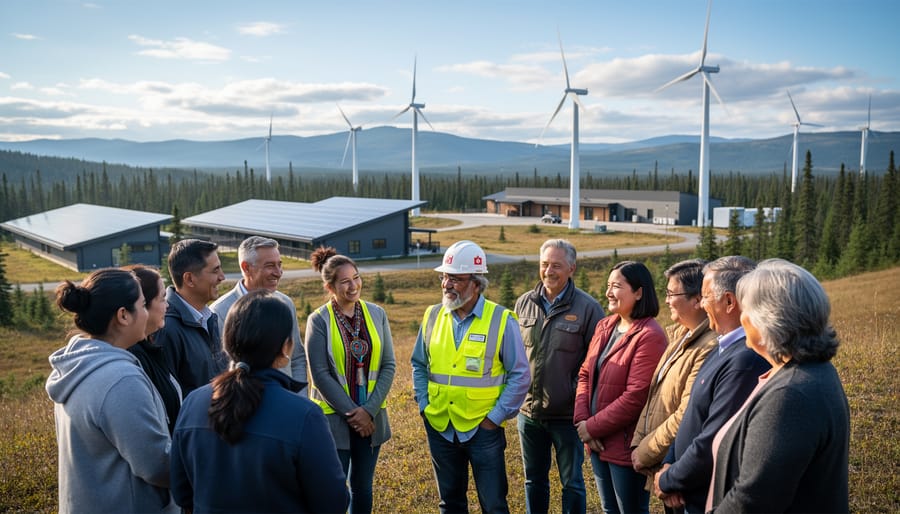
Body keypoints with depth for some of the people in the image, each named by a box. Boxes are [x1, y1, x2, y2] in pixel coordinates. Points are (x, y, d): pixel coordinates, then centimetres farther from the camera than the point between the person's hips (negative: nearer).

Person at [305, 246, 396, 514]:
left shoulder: (376, 314, 1)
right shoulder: (319, 320, -9)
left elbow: (388, 365, 0)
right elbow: (320, 374, -11)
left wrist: (369, 409, -10)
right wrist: (351, 413, -12)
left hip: (370, 417, 4)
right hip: (333, 418, -3)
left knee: (362, 488, 15)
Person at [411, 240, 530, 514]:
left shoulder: (501, 320, -12)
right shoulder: (433, 315, 1)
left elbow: (520, 376, -8)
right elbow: (419, 365, 12)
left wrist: (495, 417, -10)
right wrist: (424, 406, 3)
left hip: (483, 429, -4)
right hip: (440, 427, 4)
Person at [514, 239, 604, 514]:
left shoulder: (588, 308, -11)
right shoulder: (524, 303, 2)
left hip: (567, 415, -4)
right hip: (529, 412, 4)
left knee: (572, 482, 11)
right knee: (534, 480, 19)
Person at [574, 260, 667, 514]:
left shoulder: (649, 336, -18)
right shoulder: (604, 326, 7)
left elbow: (636, 396, -23)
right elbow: (585, 374, 8)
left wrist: (593, 427, -15)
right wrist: (582, 421, -6)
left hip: (626, 445, -8)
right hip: (599, 442, 8)